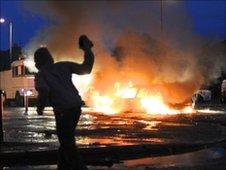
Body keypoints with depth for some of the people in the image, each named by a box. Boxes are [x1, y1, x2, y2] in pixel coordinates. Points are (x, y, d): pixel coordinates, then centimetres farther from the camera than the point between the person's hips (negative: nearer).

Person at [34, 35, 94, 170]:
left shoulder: (40, 75, -2)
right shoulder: (63, 66, 11)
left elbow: (44, 90, -22)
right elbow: (86, 69, 5)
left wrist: (40, 107, -5)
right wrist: (88, 50, 16)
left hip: (63, 111, -6)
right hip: (76, 107, 7)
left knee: (68, 145, 3)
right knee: (66, 139, 22)